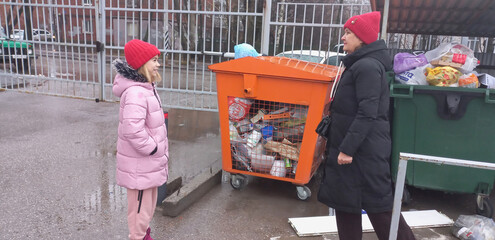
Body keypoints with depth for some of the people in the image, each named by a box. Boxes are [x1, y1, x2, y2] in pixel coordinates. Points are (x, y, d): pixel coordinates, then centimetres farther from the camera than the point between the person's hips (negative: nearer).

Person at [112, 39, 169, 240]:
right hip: (139, 162, -10)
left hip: (148, 160, 10)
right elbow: (132, 129, -35)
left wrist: (158, 150, 15)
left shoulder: (146, 87, 7)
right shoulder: (135, 92, -27)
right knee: (140, 202, 6)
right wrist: (152, 149, -21)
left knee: (149, 199, 24)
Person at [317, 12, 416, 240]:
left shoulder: (368, 66, -16)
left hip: (365, 150, -10)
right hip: (349, 147, 10)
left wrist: (348, 148, -23)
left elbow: (367, 113, -23)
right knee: (345, 201, 15)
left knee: (378, 203, 1)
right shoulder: (357, 64, 15)